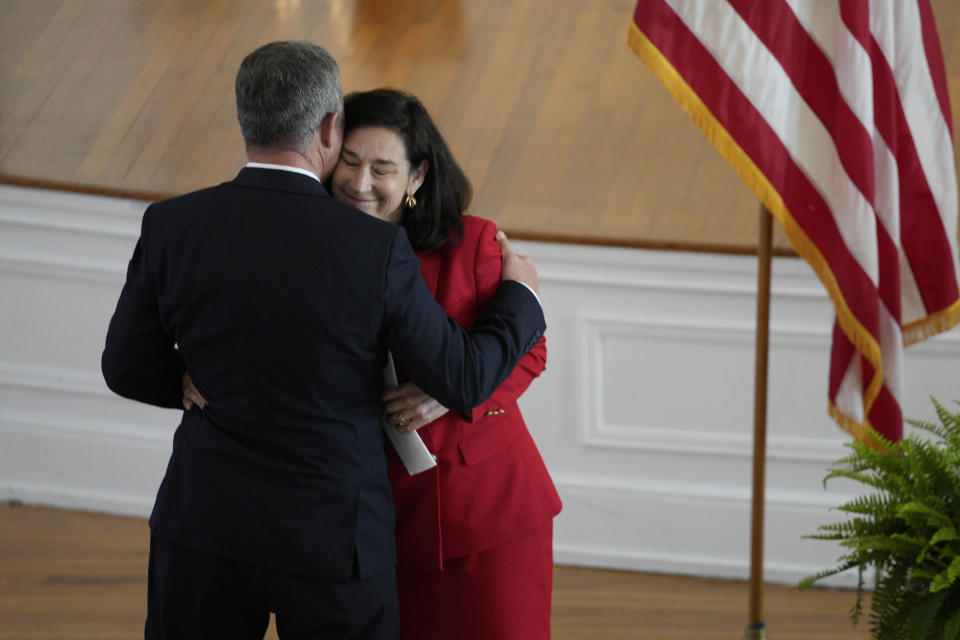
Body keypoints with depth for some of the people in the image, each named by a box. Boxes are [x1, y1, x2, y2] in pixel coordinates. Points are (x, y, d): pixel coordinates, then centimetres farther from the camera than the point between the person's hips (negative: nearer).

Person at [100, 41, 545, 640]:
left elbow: (129, 369, 2)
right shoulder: (375, 248, -17)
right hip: (331, 539, -3)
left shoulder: (170, 226, -9)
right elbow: (462, 379, -7)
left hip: (204, 527, 3)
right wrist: (520, 297, 12)